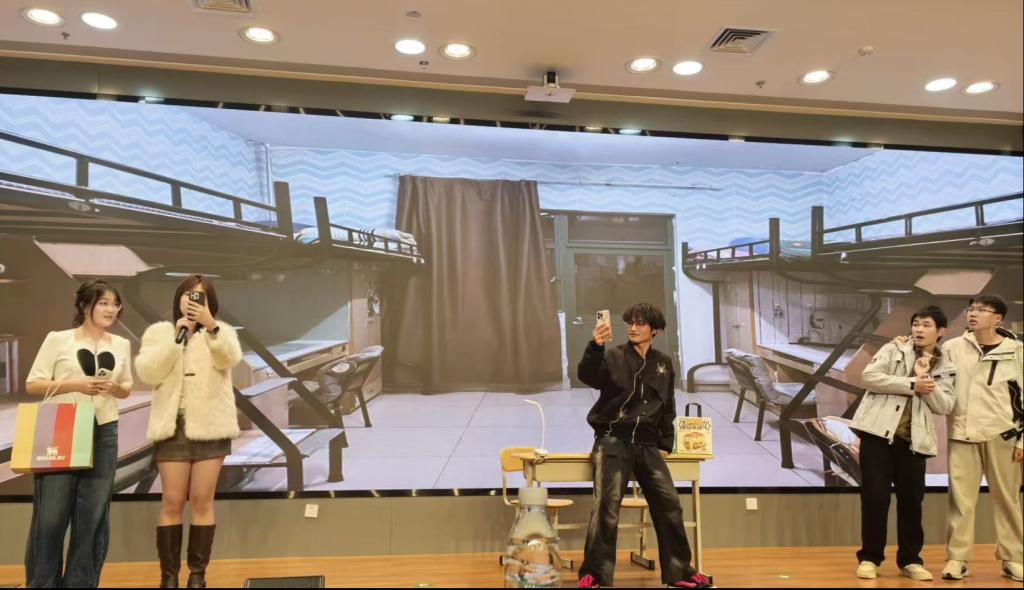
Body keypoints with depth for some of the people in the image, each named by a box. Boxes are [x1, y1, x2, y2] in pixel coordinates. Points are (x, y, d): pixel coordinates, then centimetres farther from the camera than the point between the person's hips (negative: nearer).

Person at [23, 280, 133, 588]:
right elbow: (32, 384, -3)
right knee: (50, 515, -1)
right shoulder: (57, 339, -2)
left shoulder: (121, 345, 9)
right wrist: (75, 384, -16)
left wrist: (115, 387, -6)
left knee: (93, 516, 6)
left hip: (104, 434, 3)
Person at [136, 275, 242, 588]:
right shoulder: (159, 332, 9)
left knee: (202, 501, 3)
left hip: (209, 426, -1)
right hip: (173, 425, 1)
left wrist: (210, 325, -29)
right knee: (172, 502, 4)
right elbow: (147, 372, -5)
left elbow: (230, 358, -15)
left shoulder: (221, 332, 7)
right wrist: (175, 337, -14)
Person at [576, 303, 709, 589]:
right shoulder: (613, 356, -1)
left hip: (647, 446, 4)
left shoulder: (664, 363, 13)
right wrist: (596, 346, -39)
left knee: (669, 504, 3)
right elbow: (588, 375, -22)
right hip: (612, 441, -4)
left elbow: (668, 408, 20)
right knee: (607, 504, -16)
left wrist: (665, 444, 13)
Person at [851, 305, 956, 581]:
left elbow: (944, 407, 3)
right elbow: (869, 376, -9)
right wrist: (912, 384, -11)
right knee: (875, 496, -2)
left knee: (911, 500, 8)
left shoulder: (945, 368, 13)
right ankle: (870, 557, 10)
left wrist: (926, 380, -10)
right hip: (879, 432, -3)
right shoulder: (894, 349, 5)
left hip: (914, 440, 3)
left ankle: (910, 560, 24)